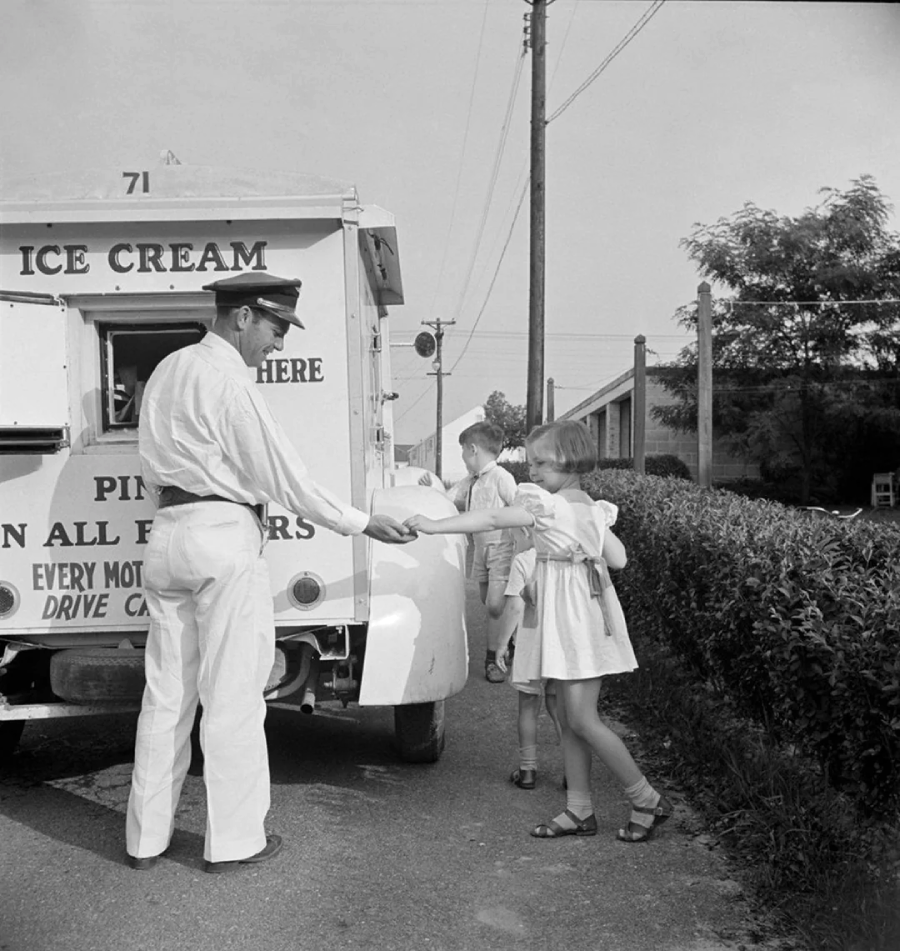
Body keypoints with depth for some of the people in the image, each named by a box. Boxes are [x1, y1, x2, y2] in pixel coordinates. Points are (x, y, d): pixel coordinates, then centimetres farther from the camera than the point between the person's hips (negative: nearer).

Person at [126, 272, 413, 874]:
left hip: (168, 532, 8)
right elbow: (284, 478, -12)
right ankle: (233, 842, 9)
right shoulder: (228, 379, -11)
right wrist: (363, 524, -6)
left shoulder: (167, 372, 16)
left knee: (167, 695, 12)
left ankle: (147, 838, 19)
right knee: (232, 698, 0)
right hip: (224, 537, -8)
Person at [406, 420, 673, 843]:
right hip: (566, 618, 9)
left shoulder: (545, 504, -16)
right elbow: (618, 559, 8)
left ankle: (647, 800, 6)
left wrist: (433, 525, -15)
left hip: (576, 618, -9)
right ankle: (579, 809, 17)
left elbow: (492, 519, -19)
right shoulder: (591, 508, 9)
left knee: (583, 720, -5)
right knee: (571, 719, 11)